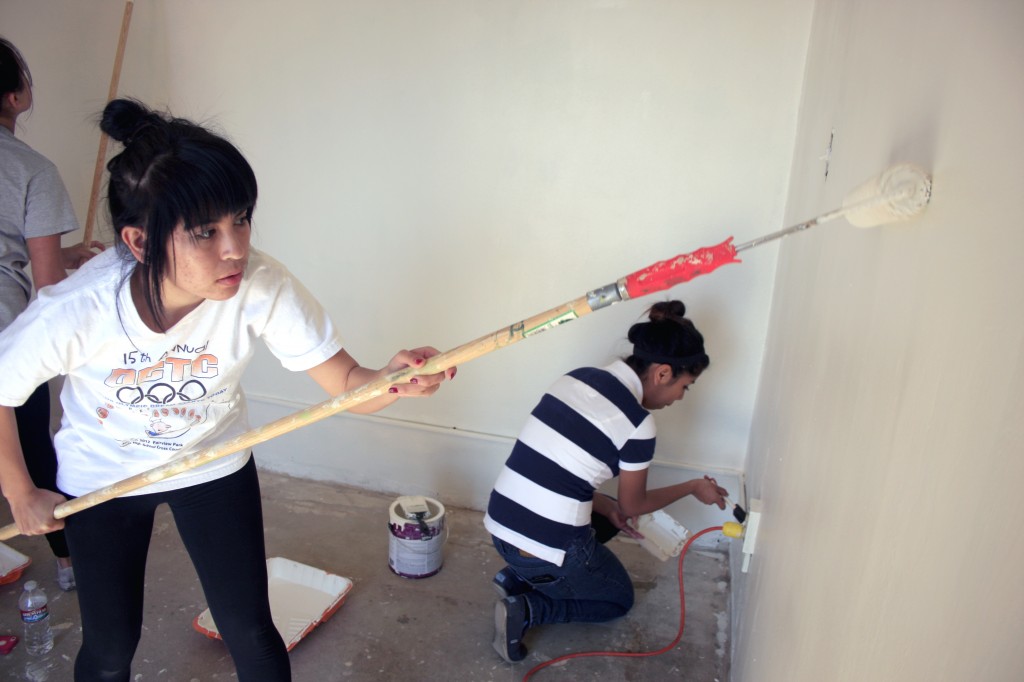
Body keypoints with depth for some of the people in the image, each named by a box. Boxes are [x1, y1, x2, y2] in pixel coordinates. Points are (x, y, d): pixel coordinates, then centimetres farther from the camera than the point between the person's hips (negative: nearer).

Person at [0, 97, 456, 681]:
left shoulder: (263, 289, -32)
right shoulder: (74, 312, -33)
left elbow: (348, 382, -31)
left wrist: (393, 379, -54)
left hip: (215, 464, 1)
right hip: (100, 478, 0)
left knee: (251, 634, 7)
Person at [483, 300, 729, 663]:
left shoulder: (580, 377, 3)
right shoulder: (637, 422, -16)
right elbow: (633, 505, 2)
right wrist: (694, 487, 16)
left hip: (499, 526, 7)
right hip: (545, 552, -6)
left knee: (607, 516, 31)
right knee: (620, 599, 24)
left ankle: (518, 577, 16)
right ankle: (529, 609, 2)